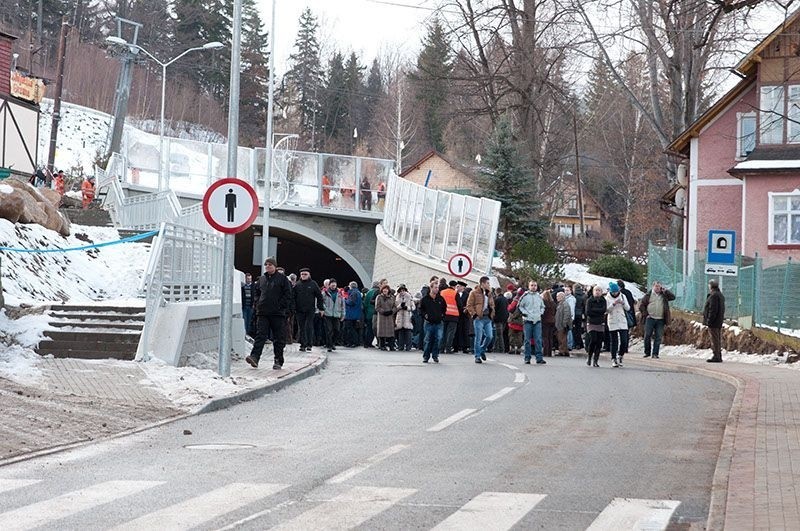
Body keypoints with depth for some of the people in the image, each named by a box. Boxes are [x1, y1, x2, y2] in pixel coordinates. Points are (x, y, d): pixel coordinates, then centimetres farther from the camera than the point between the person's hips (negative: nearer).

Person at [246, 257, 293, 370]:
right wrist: (258, 304, 8)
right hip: (263, 313, 3)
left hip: (278, 314, -3)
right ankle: (254, 357, -19)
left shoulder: (282, 278, 1)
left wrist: (281, 306, -11)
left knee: (278, 338, 3)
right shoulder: (261, 279, 15)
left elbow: (288, 294, -3)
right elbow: (257, 292, 24)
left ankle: (278, 361, 8)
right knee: (260, 336, -8)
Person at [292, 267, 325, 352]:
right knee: (301, 328, 5)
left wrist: (321, 308, 3)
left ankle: (309, 345, -4)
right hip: (299, 310, 2)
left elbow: (319, 297, 6)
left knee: (309, 327, -7)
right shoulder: (297, 285, 6)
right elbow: (292, 297, 7)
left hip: (310, 310, -2)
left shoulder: (313, 284, 3)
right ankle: (303, 345, 11)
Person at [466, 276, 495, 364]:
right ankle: (477, 356, 2)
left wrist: (492, 315, 15)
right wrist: (474, 314, -14)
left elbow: (492, 305, 25)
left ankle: (482, 350, 25)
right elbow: (469, 305, -5)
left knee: (489, 336, 1)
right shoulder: (474, 293, -3)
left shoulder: (489, 293, 17)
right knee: (478, 338, -5)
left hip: (488, 318, 6)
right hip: (479, 318, -6)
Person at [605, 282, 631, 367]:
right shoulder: (607, 298, -1)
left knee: (624, 340, -7)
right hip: (612, 322, -2)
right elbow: (606, 310, -7)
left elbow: (628, 308, 5)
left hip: (622, 321, 2)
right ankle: (614, 359, 7)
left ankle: (620, 356, 13)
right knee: (614, 342, 0)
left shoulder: (622, 296, 6)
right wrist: (613, 304, -19)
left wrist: (623, 303, -13)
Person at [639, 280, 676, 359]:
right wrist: (645, 314, -2)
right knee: (647, 335, -3)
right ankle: (647, 352, 9)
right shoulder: (648, 295, 7)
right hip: (650, 319, -1)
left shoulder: (664, 295, 12)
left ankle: (655, 353, 2)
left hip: (660, 320, 1)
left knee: (658, 337, -1)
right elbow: (641, 305, 7)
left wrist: (665, 291, -3)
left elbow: (673, 297, 0)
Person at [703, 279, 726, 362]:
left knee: (714, 339, -8)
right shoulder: (720, 295, 17)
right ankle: (719, 356, 17)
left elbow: (713, 310, -22)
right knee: (718, 339, 13)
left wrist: (709, 321, -20)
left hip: (713, 322, -10)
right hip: (719, 322, 10)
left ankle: (716, 356, -9)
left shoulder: (714, 296, -16)